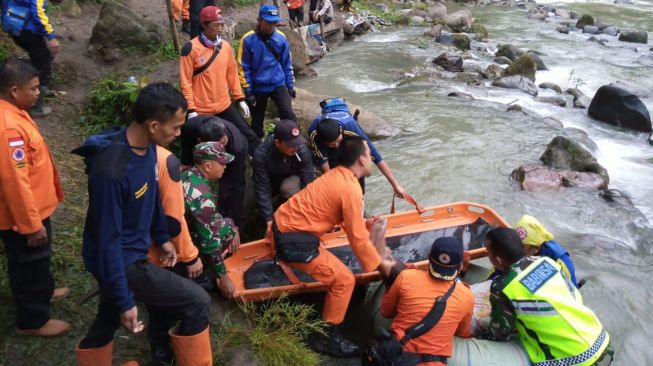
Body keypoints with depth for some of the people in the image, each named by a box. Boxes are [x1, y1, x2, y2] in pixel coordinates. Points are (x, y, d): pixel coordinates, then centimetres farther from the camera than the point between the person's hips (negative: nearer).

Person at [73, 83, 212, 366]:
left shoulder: (146, 146, -6)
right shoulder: (111, 171, -32)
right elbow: (107, 240, -27)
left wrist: (161, 237, 20)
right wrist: (124, 300, -21)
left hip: (129, 253, 8)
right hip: (122, 261, -8)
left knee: (108, 321, 25)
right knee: (197, 303, -3)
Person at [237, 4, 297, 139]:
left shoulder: (281, 38, -4)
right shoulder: (248, 39, -13)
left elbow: (287, 64, 6)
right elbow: (243, 67, -7)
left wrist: (291, 86, 7)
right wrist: (248, 91, -8)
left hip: (279, 84, 1)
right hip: (258, 87, -1)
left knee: (288, 113, -19)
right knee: (257, 120, 12)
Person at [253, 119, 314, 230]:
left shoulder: (302, 151, -31)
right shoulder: (261, 155, -34)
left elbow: (308, 183, -26)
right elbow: (262, 189, -30)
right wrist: (269, 219, -34)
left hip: (292, 179, -2)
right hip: (271, 182, 2)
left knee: (289, 187, -34)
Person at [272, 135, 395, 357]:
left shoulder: (336, 174, 7)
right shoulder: (351, 190, -20)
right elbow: (358, 238, -15)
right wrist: (380, 265, -4)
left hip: (282, 223, 9)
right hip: (294, 242, -9)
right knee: (344, 280, -5)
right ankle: (328, 339, 7)